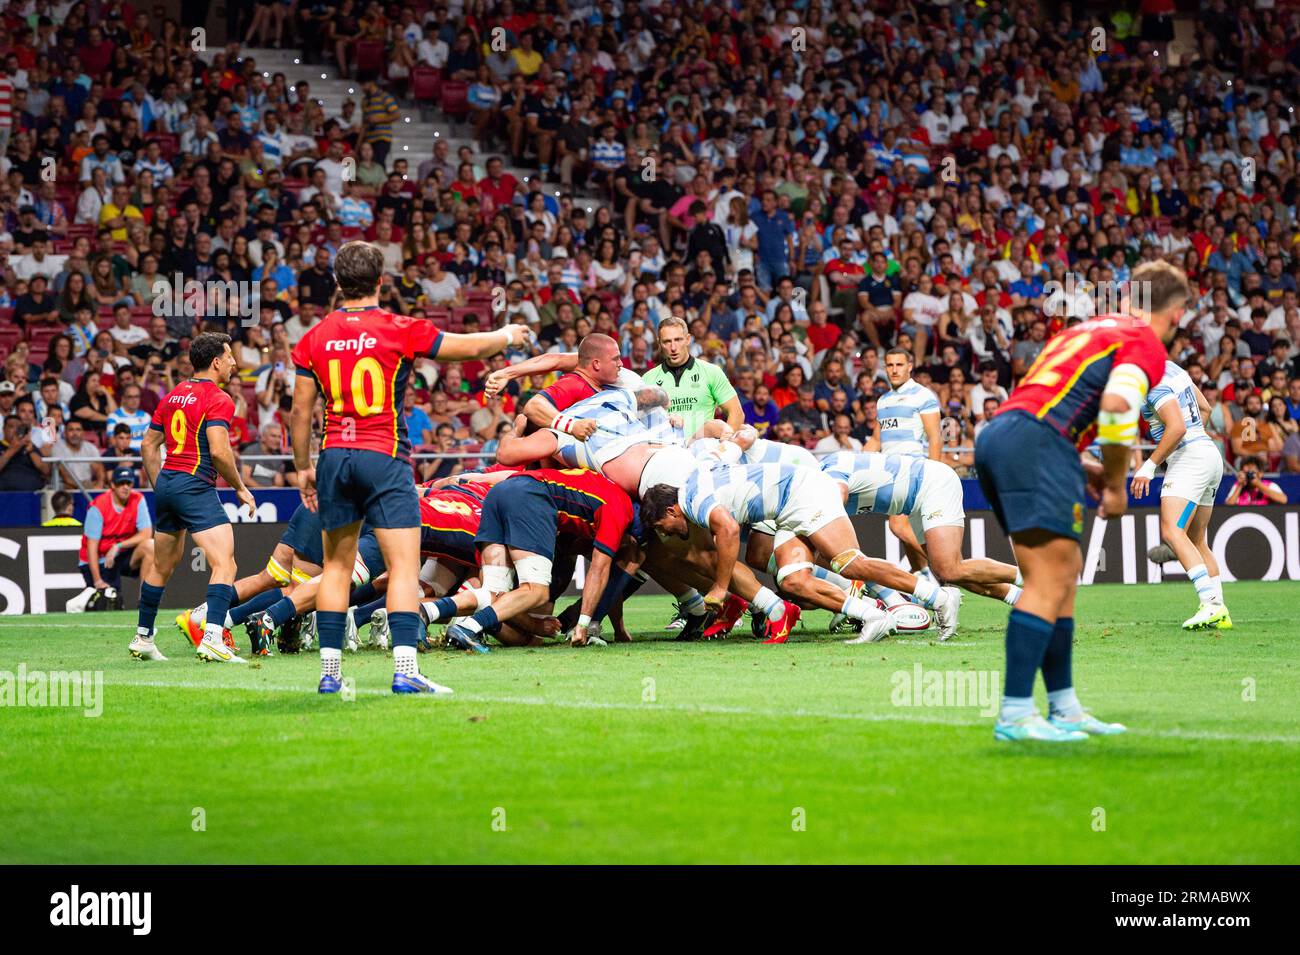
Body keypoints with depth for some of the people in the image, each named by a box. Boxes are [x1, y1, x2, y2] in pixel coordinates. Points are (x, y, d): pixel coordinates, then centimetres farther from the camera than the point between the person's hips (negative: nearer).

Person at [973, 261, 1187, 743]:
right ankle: (1014, 715, -17)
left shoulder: (1090, 328, 29)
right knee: (1049, 581, -11)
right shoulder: (1146, 344, 2)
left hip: (996, 434, 9)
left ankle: (1064, 707, 17)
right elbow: (1116, 404, -16)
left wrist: (1082, 470, 23)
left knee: (1064, 572, 15)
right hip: (1035, 441, -9)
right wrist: (1116, 484, -4)